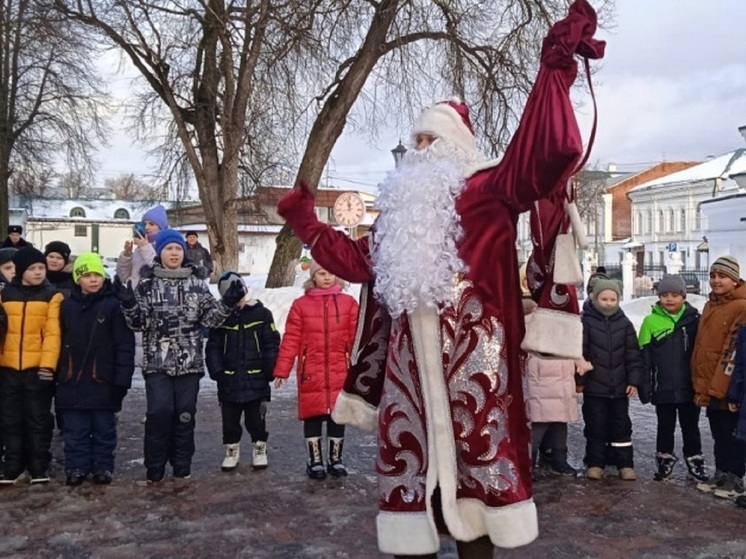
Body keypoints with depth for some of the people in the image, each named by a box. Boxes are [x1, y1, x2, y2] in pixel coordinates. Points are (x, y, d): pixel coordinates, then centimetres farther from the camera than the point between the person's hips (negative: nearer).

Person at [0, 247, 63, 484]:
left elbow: (53, 333, -9)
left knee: (38, 419, 5)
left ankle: (39, 467, 14)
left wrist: (48, 363, -17)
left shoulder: (52, 296, -2)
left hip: (38, 367, -3)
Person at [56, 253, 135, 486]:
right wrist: (57, 374, 7)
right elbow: (60, 342, 10)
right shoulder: (68, 305, 6)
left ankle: (103, 467, 19)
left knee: (104, 428, 9)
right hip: (72, 379, 3)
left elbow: (125, 345, -9)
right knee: (75, 430, 9)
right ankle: (76, 468, 20)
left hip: (103, 379, -3)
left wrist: (122, 379, -14)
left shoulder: (114, 304, -6)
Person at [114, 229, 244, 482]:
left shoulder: (197, 282, 6)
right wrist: (128, 304, -20)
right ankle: (154, 467, 7)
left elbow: (210, 318, 6)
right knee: (159, 411, -8)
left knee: (185, 413, 6)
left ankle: (182, 465, 20)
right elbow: (139, 322, -2)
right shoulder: (147, 283, 2)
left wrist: (227, 303, -11)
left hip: (189, 360, 2)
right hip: (157, 361, -2)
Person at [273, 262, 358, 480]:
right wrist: (282, 370, -4)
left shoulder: (348, 303, 2)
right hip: (311, 372, -1)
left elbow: (357, 337, 0)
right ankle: (315, 461, 20)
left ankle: (336, 459, 25)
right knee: (312, 415, 6)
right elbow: (291, 339, -1)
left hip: (340, 371, 1)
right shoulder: (301, 304, 0)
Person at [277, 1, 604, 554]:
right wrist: (307, 223, 32)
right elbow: (361, 259, 28)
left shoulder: (485, 190, 2)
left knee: (473, 455, -1)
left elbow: (541, 155, -14)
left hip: (469, 355, -6)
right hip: (411, 359, 6)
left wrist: (555, 68, -21)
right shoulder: (402, 205, 22)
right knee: (409, 459, 8)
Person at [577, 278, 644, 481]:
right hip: (594, 387, -2)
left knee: (621, 426, 10)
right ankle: (595, 463, 16)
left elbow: (634, 355, 4)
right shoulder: (586, 322, -5)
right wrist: (579, 379, -6)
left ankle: (625, 464, 18)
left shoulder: (625, 324, 3)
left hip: (620, 387, 3)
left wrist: (634, 380, -1)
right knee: (596, 427, 5)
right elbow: (579, 353, -5)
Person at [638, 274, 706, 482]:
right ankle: (665, 460, 26)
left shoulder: (694, 319, -2)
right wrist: (644, 384, -3)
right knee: (665, 426, 13)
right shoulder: (651, 321, -4)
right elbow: (644, 355, -1)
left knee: (690, 426, 14)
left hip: (689, 386, 0)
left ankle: (695, 460, 27)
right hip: (663, 387, 0)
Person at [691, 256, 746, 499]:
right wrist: (702, 384, 15)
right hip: (710, 386, 8)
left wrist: (718, 385, -20)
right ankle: (721, 473, 28)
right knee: (718, 434, 17)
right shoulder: (710, 306, 13)